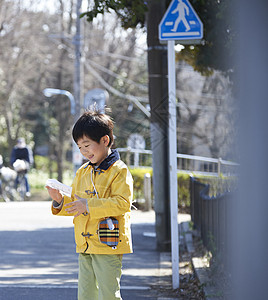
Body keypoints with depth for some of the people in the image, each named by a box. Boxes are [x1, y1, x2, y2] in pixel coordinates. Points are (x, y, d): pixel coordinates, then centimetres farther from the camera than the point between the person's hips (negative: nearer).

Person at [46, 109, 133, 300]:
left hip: (108, 244, -8)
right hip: (85, 247, 8)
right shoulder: (83, 172, 15)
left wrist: (89, 205, -22)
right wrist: (60, 202, -1)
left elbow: (123, 203, -19)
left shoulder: (119, 171, -9)